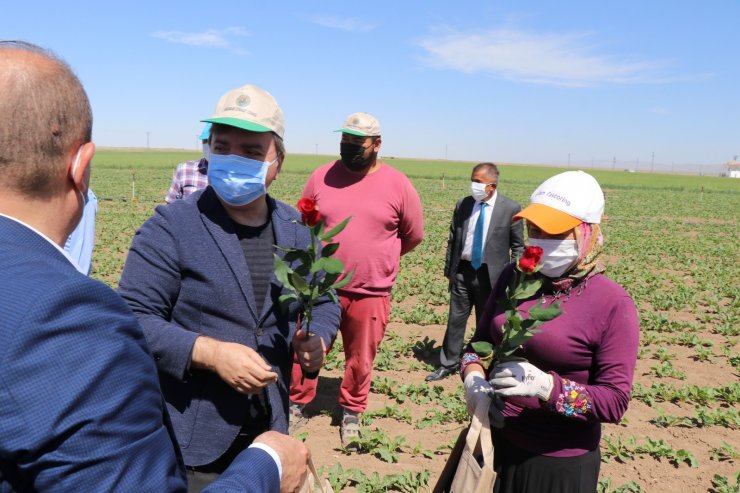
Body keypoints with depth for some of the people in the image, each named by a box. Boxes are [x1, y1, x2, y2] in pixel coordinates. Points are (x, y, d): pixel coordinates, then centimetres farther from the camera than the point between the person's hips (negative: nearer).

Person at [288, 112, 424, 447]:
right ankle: (297, 405, 33)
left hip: (371, 293, -1)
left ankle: (351, 413, 36)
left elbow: (414, 235, 7)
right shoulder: (322, 176, 0)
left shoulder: (398, 185, -4)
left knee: (360, 360, 14)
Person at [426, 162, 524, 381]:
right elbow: (452, 240, 8)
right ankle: (449, 364, 21)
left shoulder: (510, 209, -7)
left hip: (490, 274, -2)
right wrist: (449, 269, 6)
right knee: (456, 319, 8)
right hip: (463, 271, 3)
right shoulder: (462, 205, 2)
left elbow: (518, 246, 0)